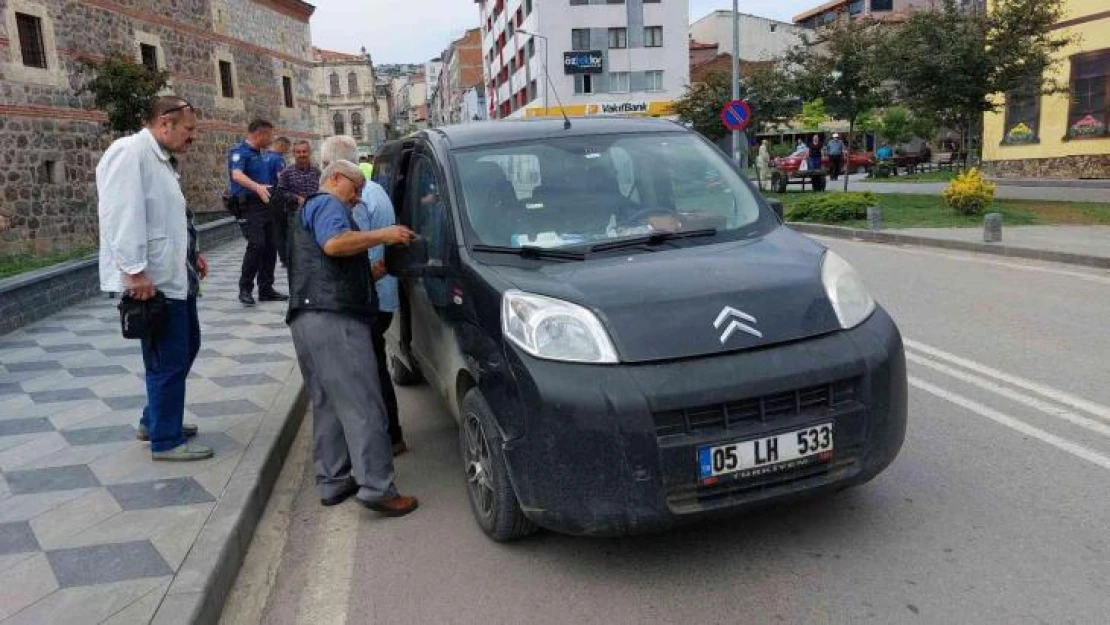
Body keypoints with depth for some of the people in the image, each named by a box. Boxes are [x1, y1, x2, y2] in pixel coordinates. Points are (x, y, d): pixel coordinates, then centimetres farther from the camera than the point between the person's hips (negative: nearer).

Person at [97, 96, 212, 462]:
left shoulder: (161, 159, 16)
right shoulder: (129, 152, -14)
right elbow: (120, 213, -23)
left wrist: (189, 254, 17)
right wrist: (134, 270, -26)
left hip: (174, 276, 10)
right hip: (152, 281, -10)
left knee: (186, 348, 20)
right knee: (169, 360, -1)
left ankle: (155, 420, 36)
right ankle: (166, 441, 14)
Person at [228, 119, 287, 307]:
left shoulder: (262, 155, 18)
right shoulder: (239, 152, -7)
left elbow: (271, 181, 27)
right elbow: (237, 175, -26)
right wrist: (257, 187, -43)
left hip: (266, 205, 8)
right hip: (248, 205, -8)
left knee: (270, 247, 6)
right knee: (256, 244, -18)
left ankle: (266, 289, 15)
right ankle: (245, 289, -8)